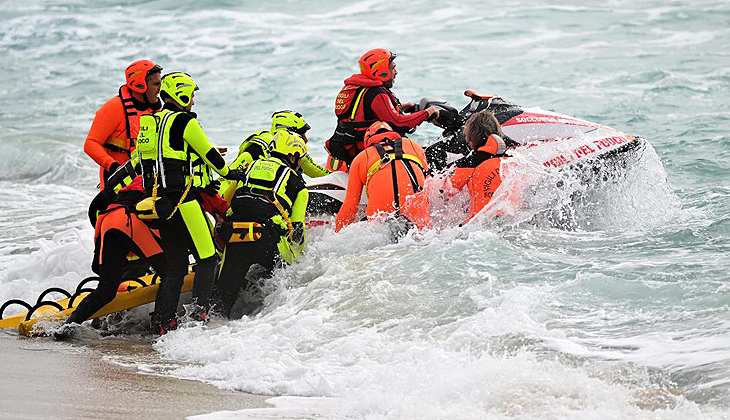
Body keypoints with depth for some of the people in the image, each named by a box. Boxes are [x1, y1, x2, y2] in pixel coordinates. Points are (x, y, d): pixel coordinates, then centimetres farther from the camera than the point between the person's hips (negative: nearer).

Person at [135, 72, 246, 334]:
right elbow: (208, 153, -3)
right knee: (207, 259, -3)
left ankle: (163, 320, 7)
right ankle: (199, 314, -11)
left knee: (175, 265, 13)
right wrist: (228, 172, 16)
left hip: (159, 201, 9)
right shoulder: (184, 121, -8)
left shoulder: (151, 122, 16)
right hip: (183, 200, -8)